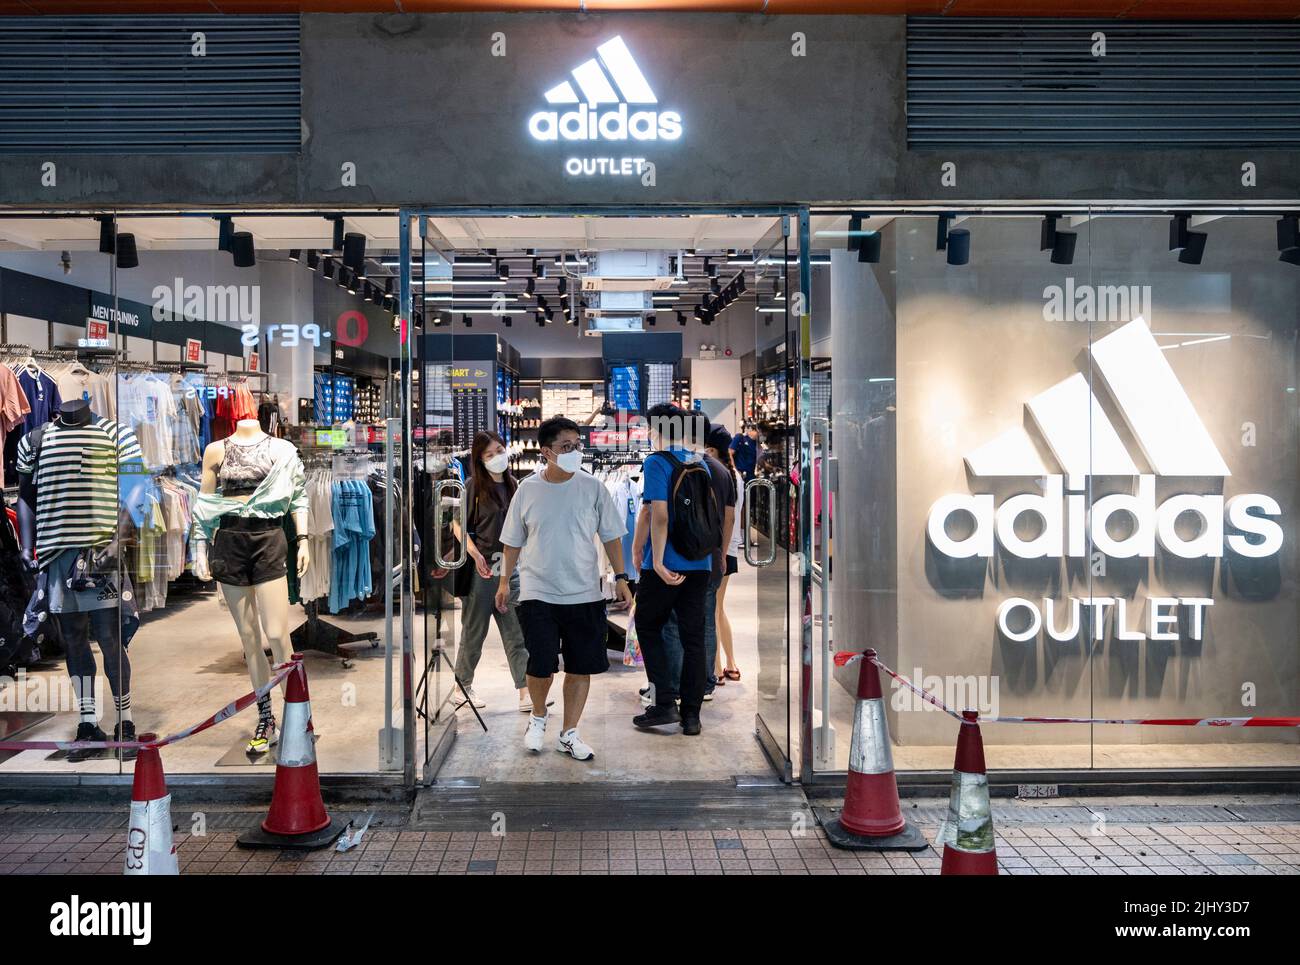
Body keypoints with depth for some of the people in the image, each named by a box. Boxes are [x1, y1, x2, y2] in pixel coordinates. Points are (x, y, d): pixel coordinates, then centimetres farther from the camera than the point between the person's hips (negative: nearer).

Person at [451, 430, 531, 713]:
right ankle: (463, 684, 25)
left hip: (509, 568, 4)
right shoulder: (474, 487, -5)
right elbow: (457, 524, -7)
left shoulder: (513, 486, 9)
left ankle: (526, 693, -2)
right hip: (480, 569, -4)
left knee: (517, 631, -1)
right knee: (474, 631, 8)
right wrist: (475, 554, -17)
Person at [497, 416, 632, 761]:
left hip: (585, 594, 1)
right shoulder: (527, 489, -1)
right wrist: (504, 581, 10)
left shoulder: (593, 487, -2)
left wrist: (621, 578, -2)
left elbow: (611, 536, 4)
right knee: (540, 666, -4)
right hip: (538, 594, -1)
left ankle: (569, 735, 21)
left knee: (580, 667, 5)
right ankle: (538, 717, 27)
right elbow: (513, 541, 9)